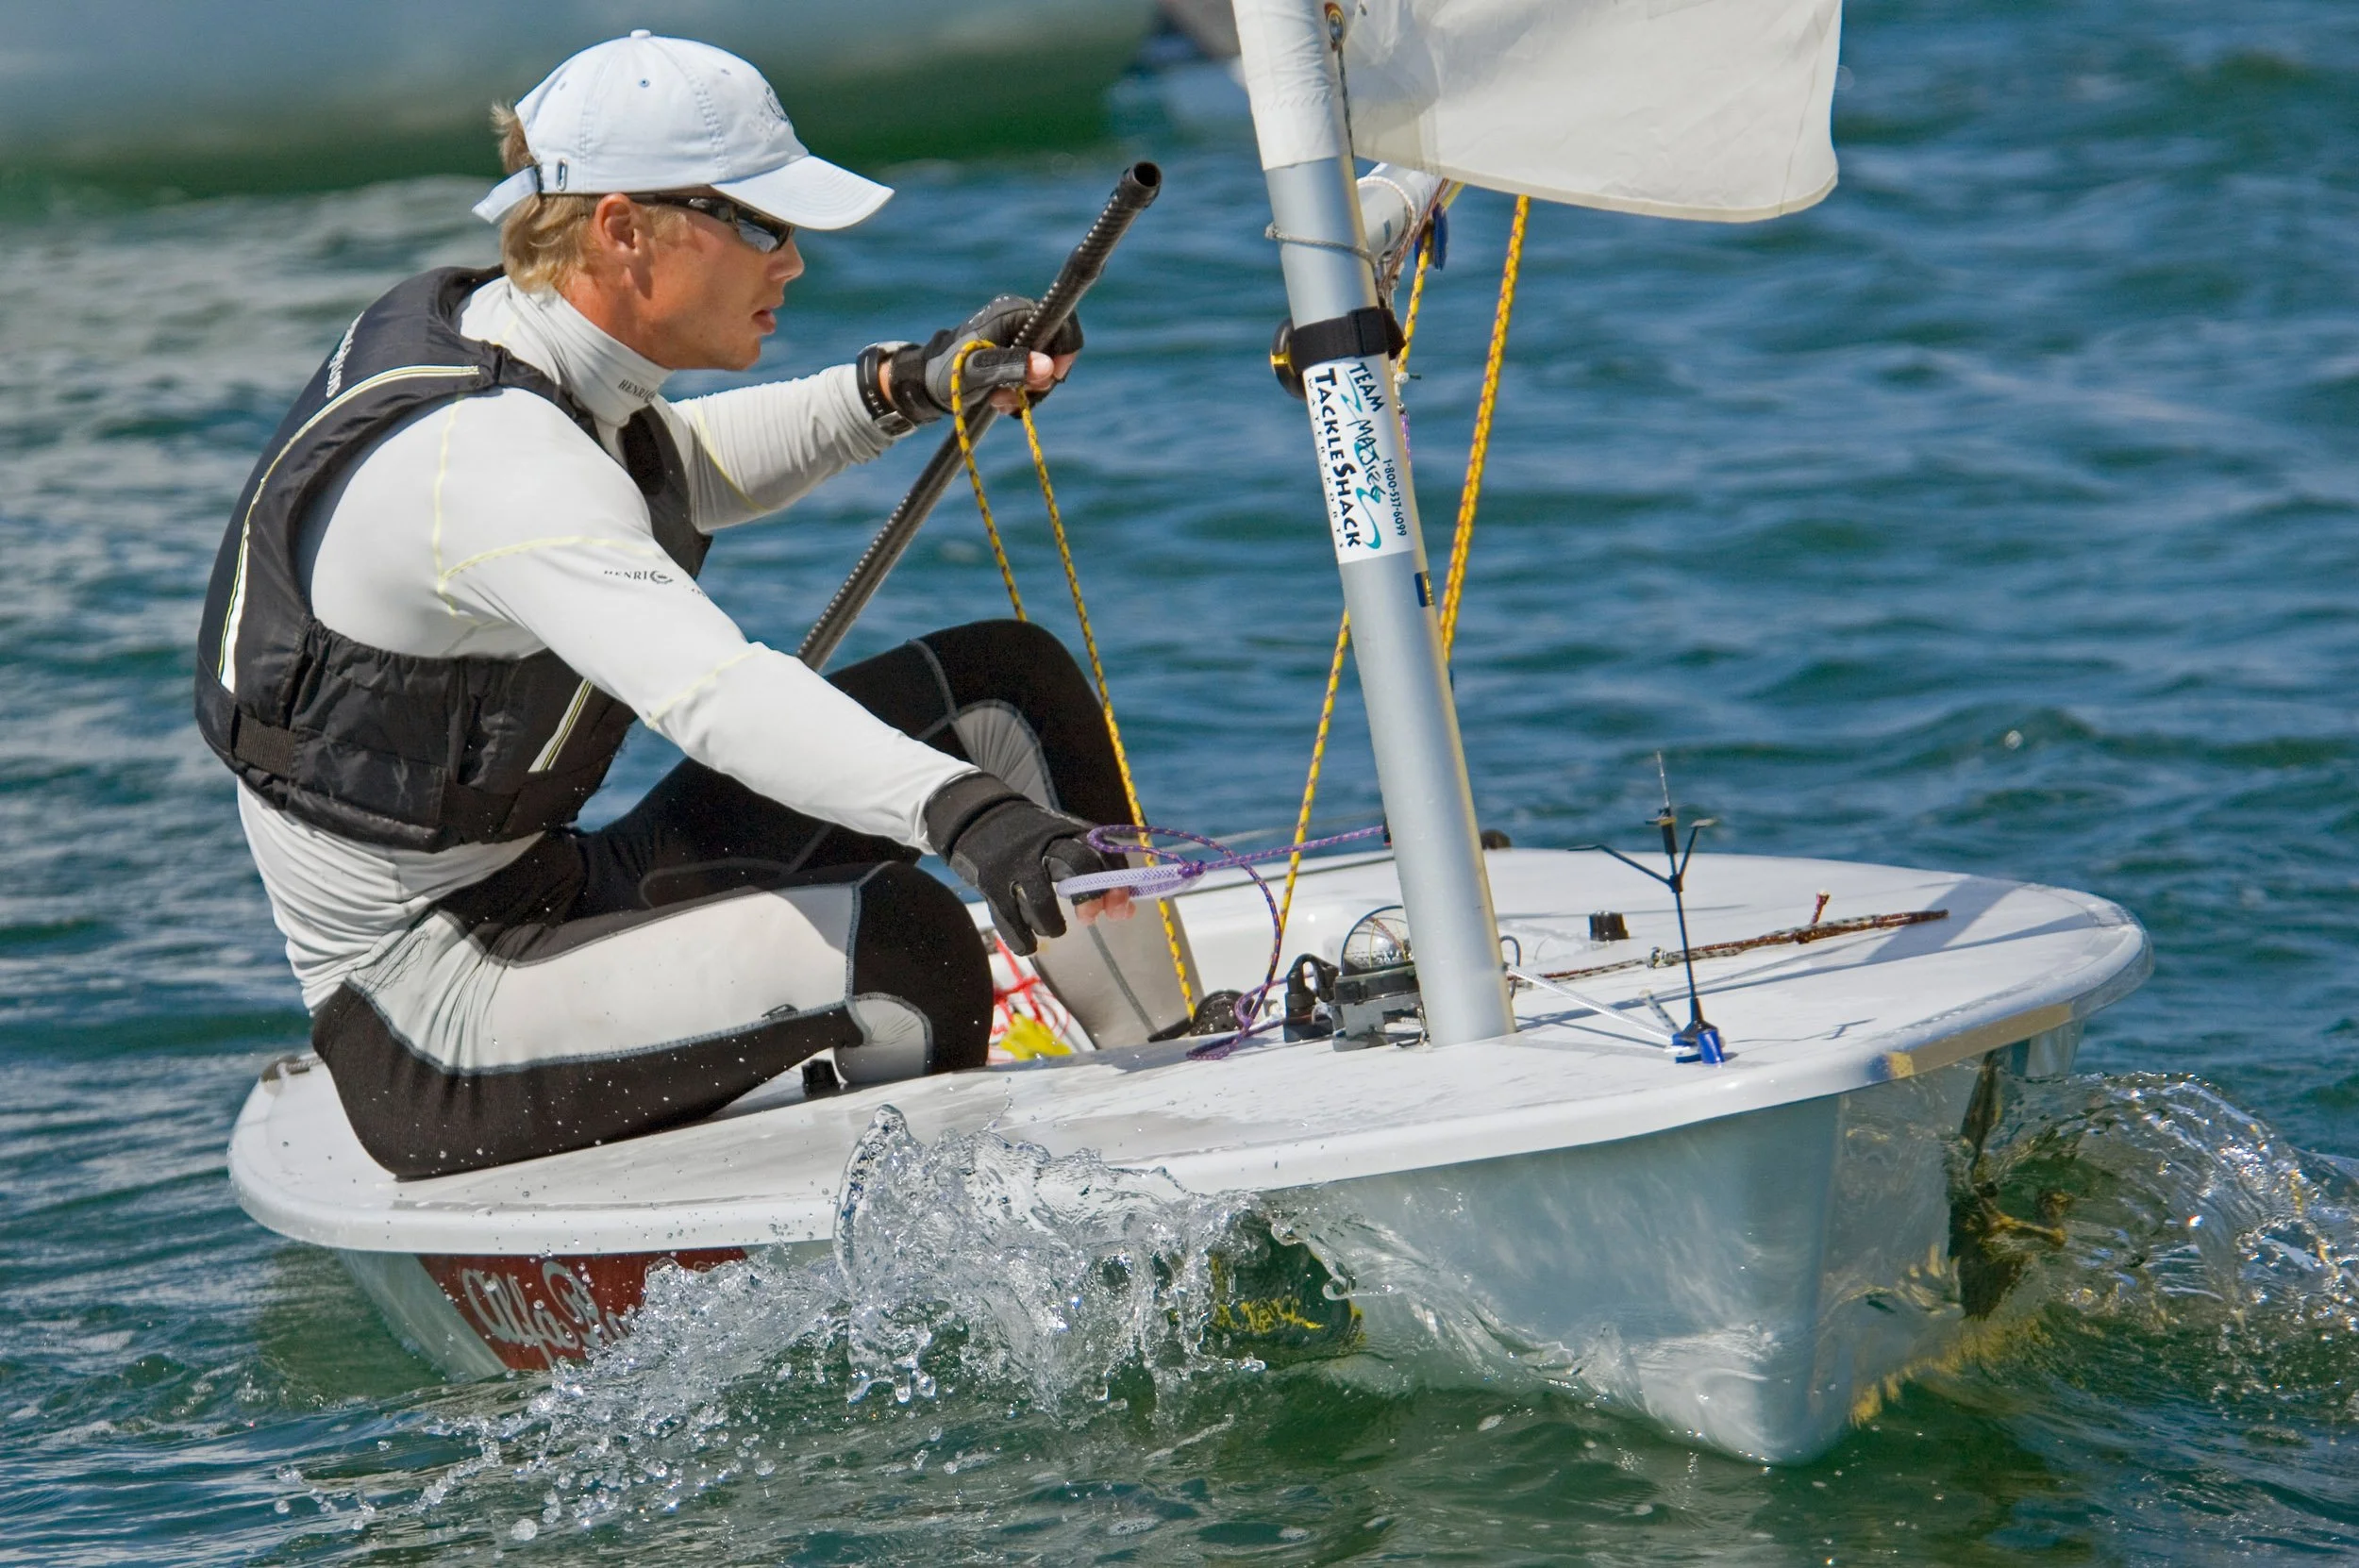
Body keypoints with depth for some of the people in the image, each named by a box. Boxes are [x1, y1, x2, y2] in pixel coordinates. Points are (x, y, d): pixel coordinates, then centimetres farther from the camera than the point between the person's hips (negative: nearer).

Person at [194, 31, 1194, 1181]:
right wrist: (964, 812, -55)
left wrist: (906, 387, 8)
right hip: (426, 1051, -10)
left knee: (1009, 687, 6)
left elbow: (680, 471, 24)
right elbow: (708, 689, -43)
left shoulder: (454, 323, 3)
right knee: (896, 942, -33)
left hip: (540, 894, 10)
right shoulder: (481, 457, -27)